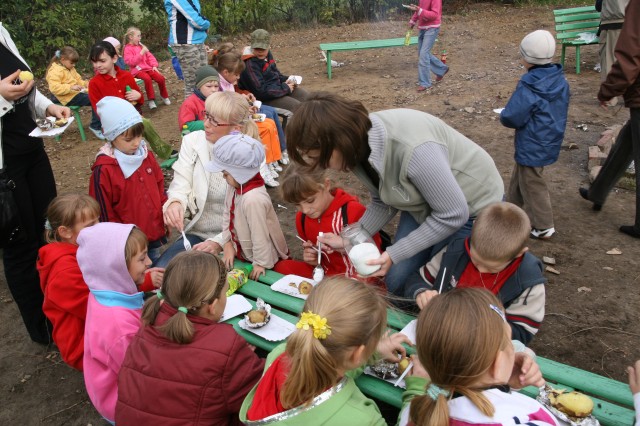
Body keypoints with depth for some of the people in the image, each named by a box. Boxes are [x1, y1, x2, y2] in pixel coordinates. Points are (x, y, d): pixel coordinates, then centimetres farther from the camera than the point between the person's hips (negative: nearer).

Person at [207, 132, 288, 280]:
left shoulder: (254, 199, -34)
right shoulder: (234, 186, -7)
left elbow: (260, 236, -27)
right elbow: (227, 215, 4)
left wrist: (261, 263, -18)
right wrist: (228, 244, 0)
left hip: (262, 258, -8)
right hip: (241, 252, 8)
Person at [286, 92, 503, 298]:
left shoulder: (412, 150, -40)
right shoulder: (359, 143, -16)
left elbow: (454, 214, -28)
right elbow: (383, 202, -1)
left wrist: (394, 254, -25)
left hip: (473, 206, -6)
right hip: (423, 204, 6)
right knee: (396, 281, 2)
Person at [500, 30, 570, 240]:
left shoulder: (529, 86, -25)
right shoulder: (560, 80, -1)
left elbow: (511, 118, -25)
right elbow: (555, 110, 10)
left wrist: (504, 115, -2)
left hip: (532, 146, -8)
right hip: (550, 141, 8)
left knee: (532, 185, 6)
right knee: (519, 175, 25)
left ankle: (543, 227, 16)